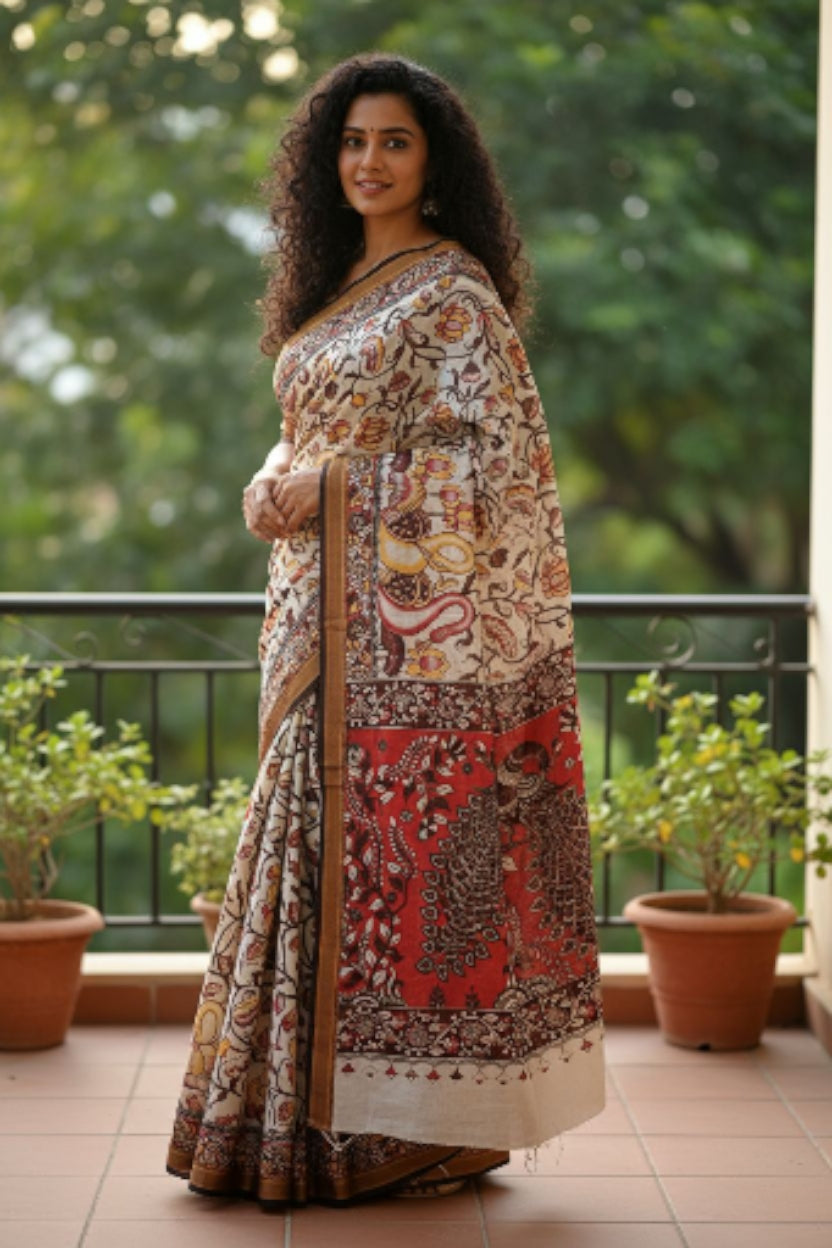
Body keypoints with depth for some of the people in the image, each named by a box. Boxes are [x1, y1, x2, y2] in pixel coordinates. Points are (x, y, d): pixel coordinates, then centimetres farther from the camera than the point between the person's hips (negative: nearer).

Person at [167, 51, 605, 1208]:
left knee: (404, 847, -6)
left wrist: (336, 484, -14)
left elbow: (499, 459, -15)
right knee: (332, 845, 9)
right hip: (326, 619, 8)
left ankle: (428, 1125, 3)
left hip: (414, 624, -8)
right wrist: (275, 486, 1)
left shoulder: (453, 291, -8)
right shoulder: (336, 287, 17)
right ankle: (340, 1117, 17)